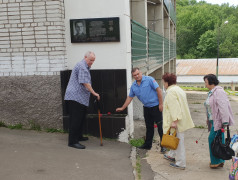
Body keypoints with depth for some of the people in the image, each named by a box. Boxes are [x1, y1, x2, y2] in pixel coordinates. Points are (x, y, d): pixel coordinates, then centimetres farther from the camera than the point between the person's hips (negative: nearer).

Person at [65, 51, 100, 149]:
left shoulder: (85, 67, 21)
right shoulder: (82, 66, -14)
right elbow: (85, 82, -22)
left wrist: (92, 93, 27)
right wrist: (94, 93, -19)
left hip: (80, 98, 11)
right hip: (75, 98, -11)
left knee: (81, 118, 18)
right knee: (75, 120, -11)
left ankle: (78, 136, 30)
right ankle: (72, 141, -8)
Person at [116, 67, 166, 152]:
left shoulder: (149, 79, -11)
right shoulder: (133, 86, 7)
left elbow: (158, 90, -13)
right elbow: (130, 97, 16)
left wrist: (161, 104, -15)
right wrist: (122, 108, 17)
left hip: (156, 106, -6)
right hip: (146, 108, 6)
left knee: (160, 126, -2)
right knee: (149, 127, 14)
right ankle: (147, 145, 25)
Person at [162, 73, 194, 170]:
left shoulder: (171, 92, -17)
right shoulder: (178, 89, 15)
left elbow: (174, 107, -25)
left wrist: (174, 121, -28)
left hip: (178, 122, -10)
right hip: (182, 120, 10)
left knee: (178, 140, -2)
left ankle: (180, 163, 6)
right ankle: (172, 155, 40)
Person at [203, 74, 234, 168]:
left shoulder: (219, 91, -17)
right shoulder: (211, 92, 13)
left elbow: (223, 107, -22)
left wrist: (225, 123, -24)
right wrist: (208, 120, 20)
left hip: (218, 121, -9)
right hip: (213, 120, 9)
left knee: (212, 139, -5)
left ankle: (216, 161, 7)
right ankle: (220, 161, 21)